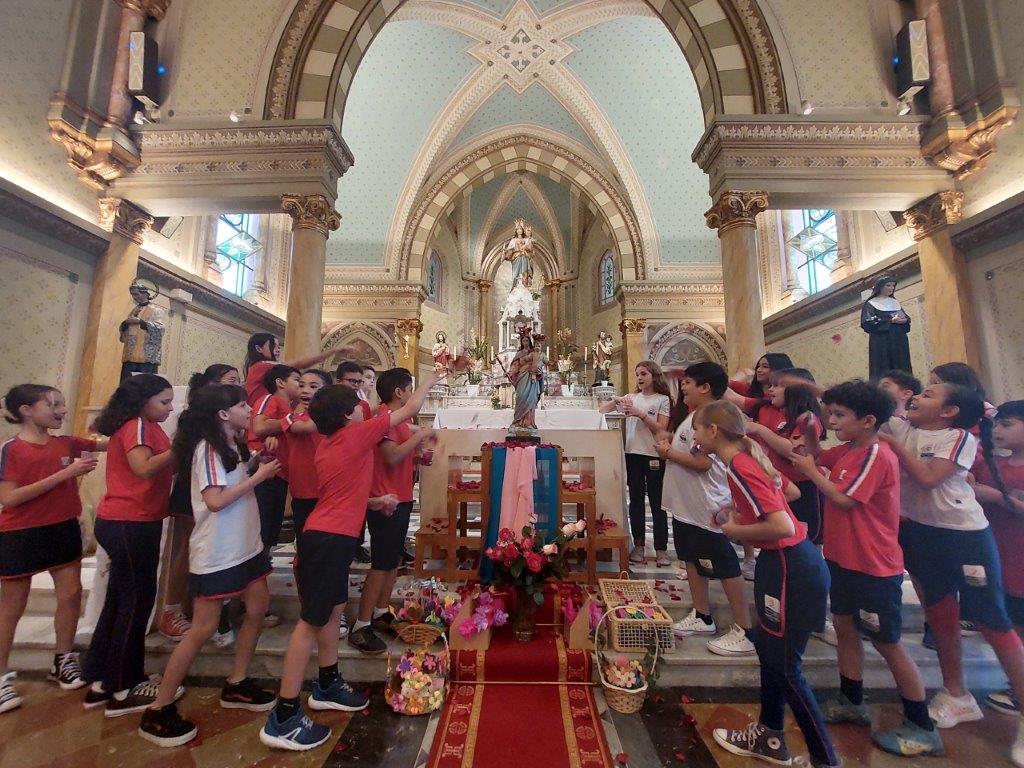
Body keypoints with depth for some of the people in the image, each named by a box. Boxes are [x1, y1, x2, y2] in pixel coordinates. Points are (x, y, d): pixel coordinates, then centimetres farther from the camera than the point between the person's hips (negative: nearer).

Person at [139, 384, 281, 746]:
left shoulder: (230, 446, 9)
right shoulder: (208, 447, -18)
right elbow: (215, 500, -25)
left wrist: (263, 470, 5)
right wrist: (258, 476, -19)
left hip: (243, 546, 9)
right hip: (215, 552, -9)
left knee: (258, 607, 12)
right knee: (204, 628, 1)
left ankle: (236, 685, 28)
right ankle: (158, 711, 19)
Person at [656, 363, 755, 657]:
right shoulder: (692, 415, 11)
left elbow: (702, 463, -27)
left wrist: (668, 452, -16)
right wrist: (668, 445, 2)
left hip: (709, 508, -10)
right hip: (686, 505, 11)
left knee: (725, 567, 3)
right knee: (691, 559, 19)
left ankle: (744, 632, 17)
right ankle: (702, 616, 35)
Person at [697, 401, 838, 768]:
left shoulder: (739, 468, -23)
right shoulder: (750, 456, 5)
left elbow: (783, 527, -29)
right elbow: (791, 491, 20)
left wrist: (735, 530, -14)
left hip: (791, 570, -10)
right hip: (783, 563, 10)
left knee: (785, 666, 6)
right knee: (767, 646, 21)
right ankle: (769, 737, 39)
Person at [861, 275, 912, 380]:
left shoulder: (896, 302, 20)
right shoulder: (871, 304, 2)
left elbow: (906, 318, 19)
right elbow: (867, 324, -10)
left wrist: (905, 320, -4)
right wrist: (891, 321, -16)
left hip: (900, 342, 6)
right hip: (881, 344, -6)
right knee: (883, 375, -11)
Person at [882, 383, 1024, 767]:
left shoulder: (961, 437, -12)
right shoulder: (900, 427, 1)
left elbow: (928, 478, -23)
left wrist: (894, 445, -17)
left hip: (965, 535, -5)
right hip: (920, 532, 5)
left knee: (992, 621, 3)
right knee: (940, 615, 17)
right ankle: (956, 696, 35)